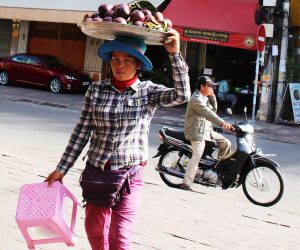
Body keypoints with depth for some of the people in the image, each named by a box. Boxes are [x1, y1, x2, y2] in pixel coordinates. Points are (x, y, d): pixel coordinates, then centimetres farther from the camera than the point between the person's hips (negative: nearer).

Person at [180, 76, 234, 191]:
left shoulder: (205, 98, 16)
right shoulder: (196, 99, -18)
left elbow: (213, 110, 16)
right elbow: (208, 114, -29)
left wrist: (212, 97, 3)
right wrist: (222, 123, -38)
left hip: (207, 130, 10)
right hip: (197, 132, -10)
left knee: (226, 143, 8)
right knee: (196, 157, -19)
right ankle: (186, 184, -22)